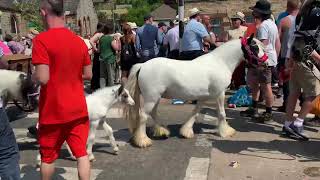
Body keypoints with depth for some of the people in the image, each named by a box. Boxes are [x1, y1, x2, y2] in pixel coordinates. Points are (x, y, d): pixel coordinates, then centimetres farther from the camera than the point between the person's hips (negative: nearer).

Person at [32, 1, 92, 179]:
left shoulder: (42, 39, -15)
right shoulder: (79, 41, 2)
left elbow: (43, 78, -21)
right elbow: (88, 75, 7)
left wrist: (33, 76, 0)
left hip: (53, 111, -4)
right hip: (78, 109, 4)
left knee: (48, 156, 16)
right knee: (81, 153, 10)